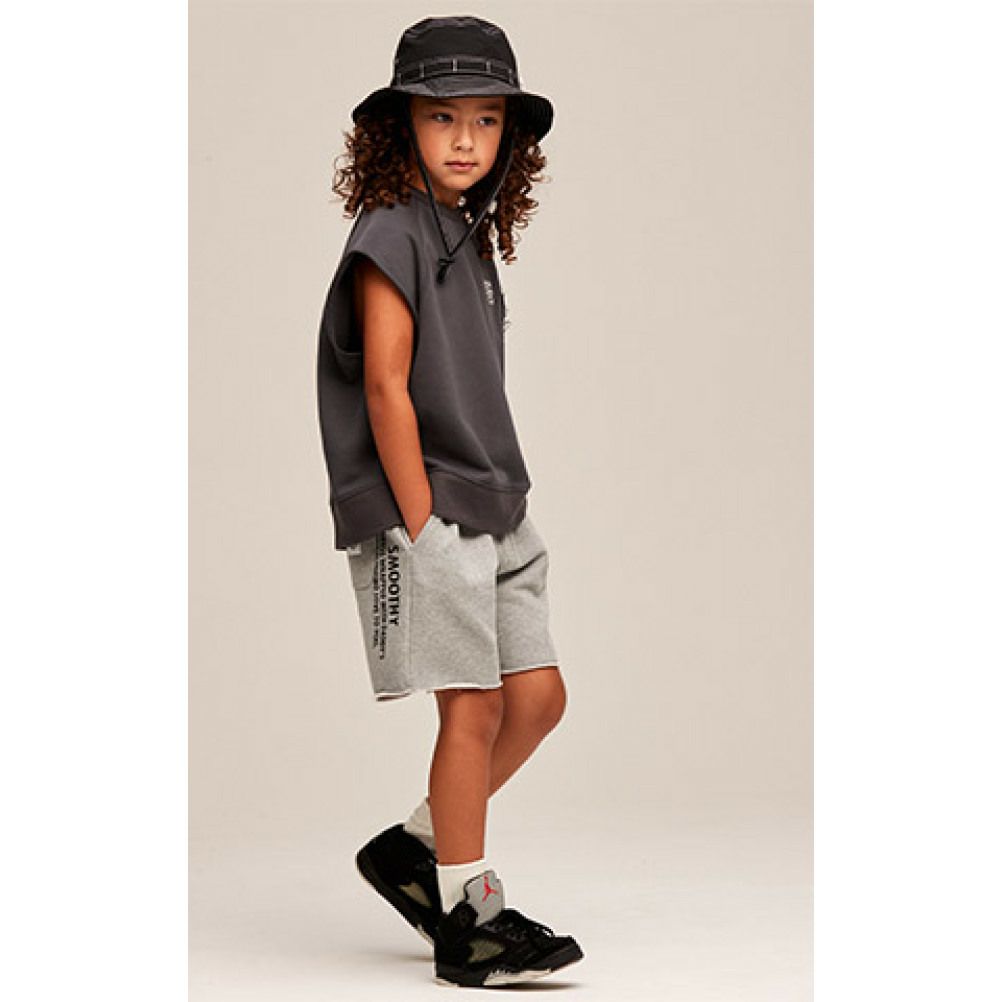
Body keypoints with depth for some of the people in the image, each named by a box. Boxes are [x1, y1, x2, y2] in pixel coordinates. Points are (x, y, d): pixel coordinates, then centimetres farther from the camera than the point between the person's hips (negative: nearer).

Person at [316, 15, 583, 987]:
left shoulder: (470, 235, 15)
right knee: (474, 706, -6)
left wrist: (494, 504, 14)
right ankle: (467, 920, 5)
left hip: (492, 510, 9)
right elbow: (385, 387, -16)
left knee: (538, 695, 7)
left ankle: (414, 849, 22)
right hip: (424, 514, -8)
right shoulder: (390, 236, -11)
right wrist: (420, 523, -18)